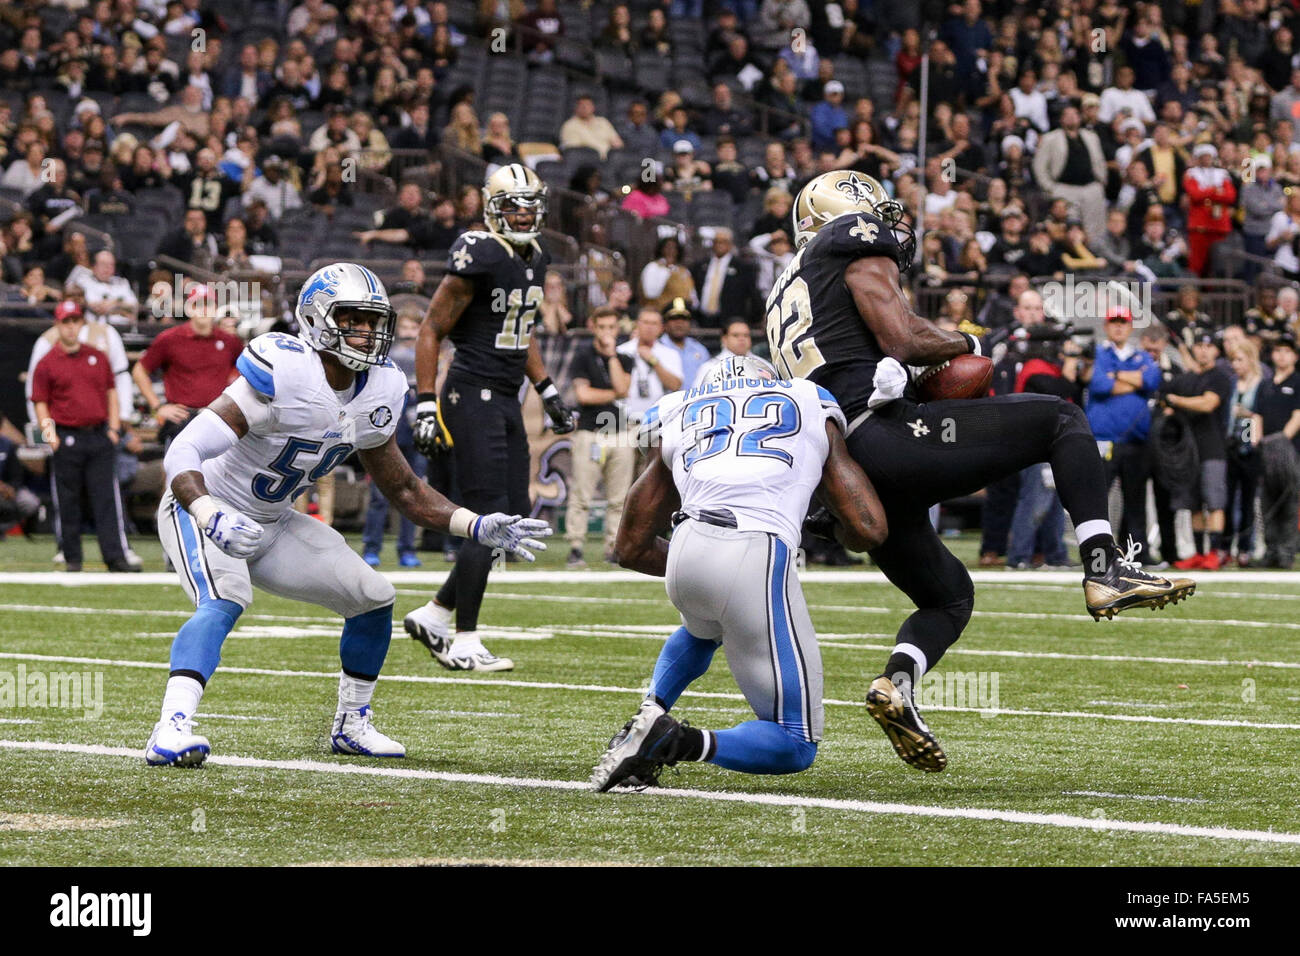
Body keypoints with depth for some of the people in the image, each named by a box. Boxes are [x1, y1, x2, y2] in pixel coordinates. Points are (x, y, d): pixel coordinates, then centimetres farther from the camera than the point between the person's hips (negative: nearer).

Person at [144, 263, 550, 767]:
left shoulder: (377, 393, -6)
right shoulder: (281, 374, -30)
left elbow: (403, 489, 8)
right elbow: (183, 452, -35)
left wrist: (479, 527, -3)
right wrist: (212, 518, -52)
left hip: (271, 522, 8)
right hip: (203, 509, -8)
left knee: (373, 597, 5)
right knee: (225, 601, -35)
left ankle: (351, 724, 23)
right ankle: (171, 728, -45)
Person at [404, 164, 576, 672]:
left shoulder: (535, 259, 12)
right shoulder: (479, 257, -14)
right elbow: (431, 330, -11)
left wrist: (548, 392, 21)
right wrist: (425, 405, -15)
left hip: (506, 401, 9)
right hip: (473, 397, -9)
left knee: (515, 518, 8)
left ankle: (433, 616, 18)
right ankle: (464, 644, -2)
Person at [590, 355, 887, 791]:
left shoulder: (678, 416, 29)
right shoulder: (814, 410, 25)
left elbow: (632, 549, 32)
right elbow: (870, 531, 18)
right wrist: (840, 533, 42)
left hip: (685, 551, 4)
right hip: (758, 558, -4)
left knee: (703, 629, 43)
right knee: (796, 745, 10)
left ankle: (651, 712, 19)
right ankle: (683, 743, -13)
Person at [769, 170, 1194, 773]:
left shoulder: (788, 291, 32)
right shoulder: (857, 241, 7)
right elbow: (900, 339, -7)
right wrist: (963, 344, 11)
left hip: (839, 469, 9)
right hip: (883, 435, -9)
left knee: (948, 597, 22)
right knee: (1061, 420, 1)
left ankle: (895, 684, -5)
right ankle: (1105, 571, -12)